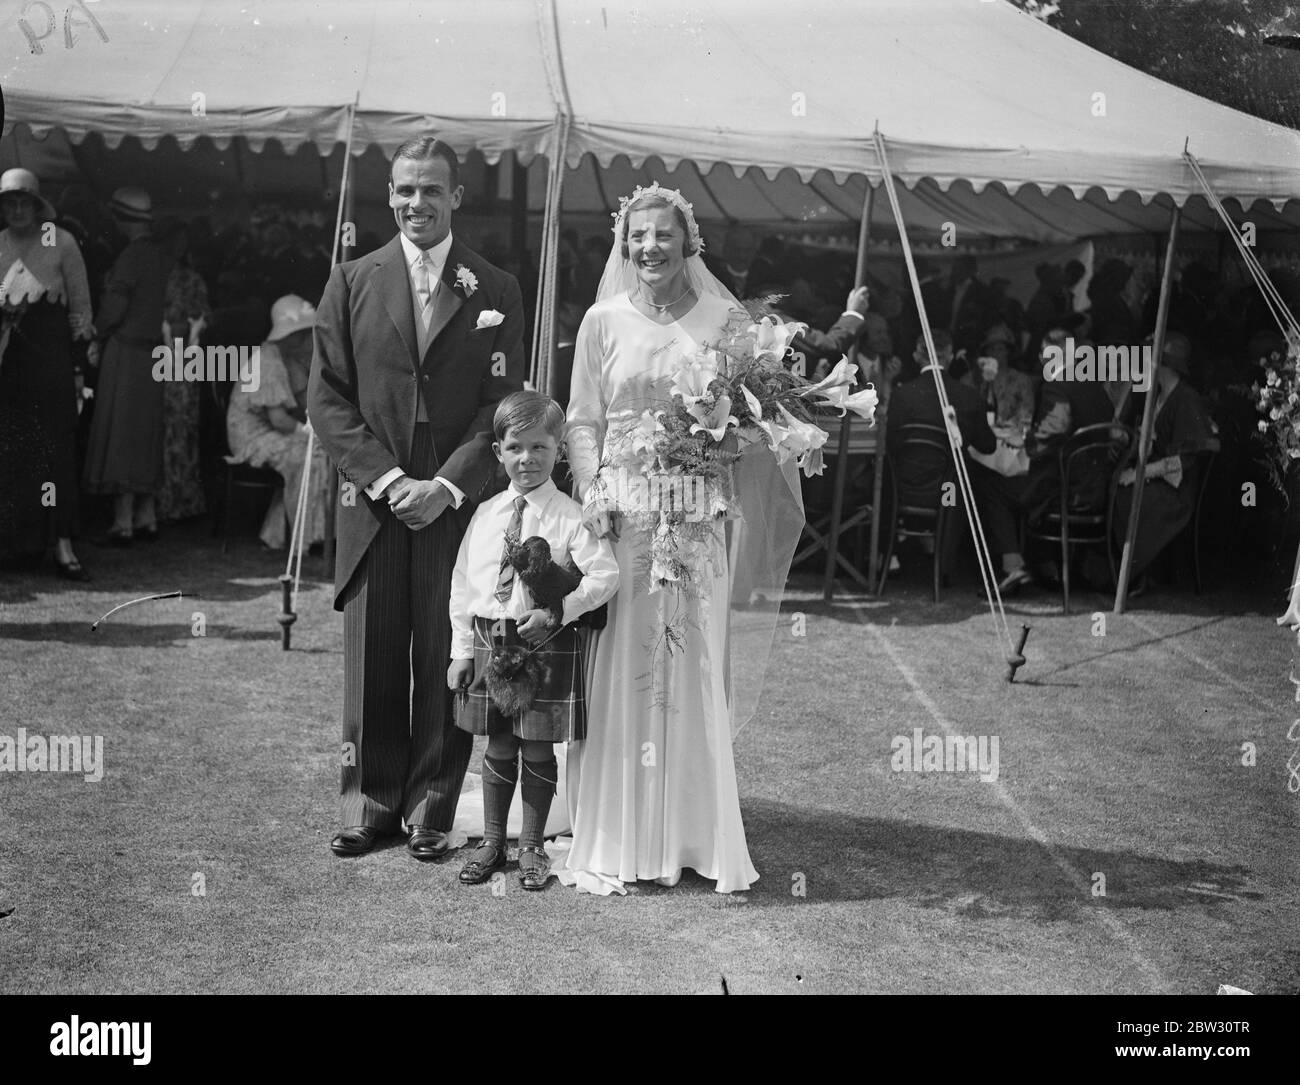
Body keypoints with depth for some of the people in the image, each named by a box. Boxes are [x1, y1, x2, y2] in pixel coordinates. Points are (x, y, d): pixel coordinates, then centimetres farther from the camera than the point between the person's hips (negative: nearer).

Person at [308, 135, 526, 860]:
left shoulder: (497, 291, 6)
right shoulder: (352, 283, 8)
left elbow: (504, 405, 1)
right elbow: (327, 398, 3)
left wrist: (447, 485, -11)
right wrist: (386, 478, -8)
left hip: (459, 502, -1)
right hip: (373, 501, 1)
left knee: (447, 664, 3)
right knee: (372, 663, 4)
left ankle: (433, 812, 14)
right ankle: (370, 807, 17)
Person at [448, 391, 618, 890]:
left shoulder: (571, 516, -7)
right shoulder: (485, 514, 6)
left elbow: (604, 576, -14)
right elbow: (462, 583, 10)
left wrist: (558, 611, -22)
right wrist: (462, 649, 8)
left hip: (547, 643, -3)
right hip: (489, 641, 3)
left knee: (539, 751, 5)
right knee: (497, 748, 13)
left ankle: (532, 848, 20)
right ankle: (491, 842, 26)